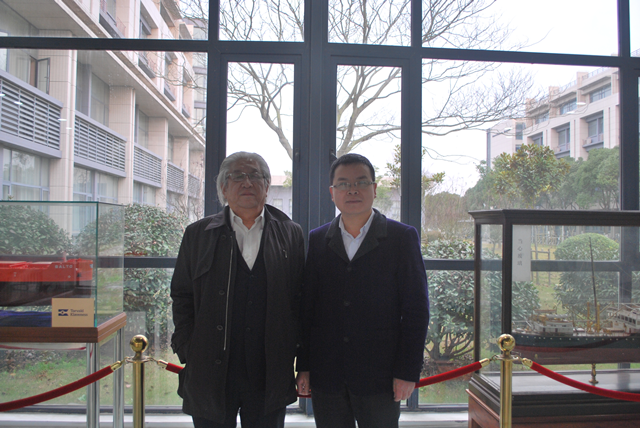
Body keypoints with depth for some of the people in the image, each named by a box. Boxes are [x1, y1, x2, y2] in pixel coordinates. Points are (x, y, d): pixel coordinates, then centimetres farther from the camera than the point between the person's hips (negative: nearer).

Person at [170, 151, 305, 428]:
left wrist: (291, 352, -3)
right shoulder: (198, 234, 5)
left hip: (270, 376, 0)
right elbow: (182, 298, 5)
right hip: (210, 377, 0)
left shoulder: (290, 234, 4)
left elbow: (301, 299, 3)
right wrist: (187, 351, -3)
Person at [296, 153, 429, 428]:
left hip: (379, 377, -2)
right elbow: (307, 307, 7)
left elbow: (416, 309, -3)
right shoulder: (317, 240, 7)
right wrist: (303, 367, 4)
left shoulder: (403, 238, -1)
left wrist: (408, 372, -8)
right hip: (326, 376, 2)